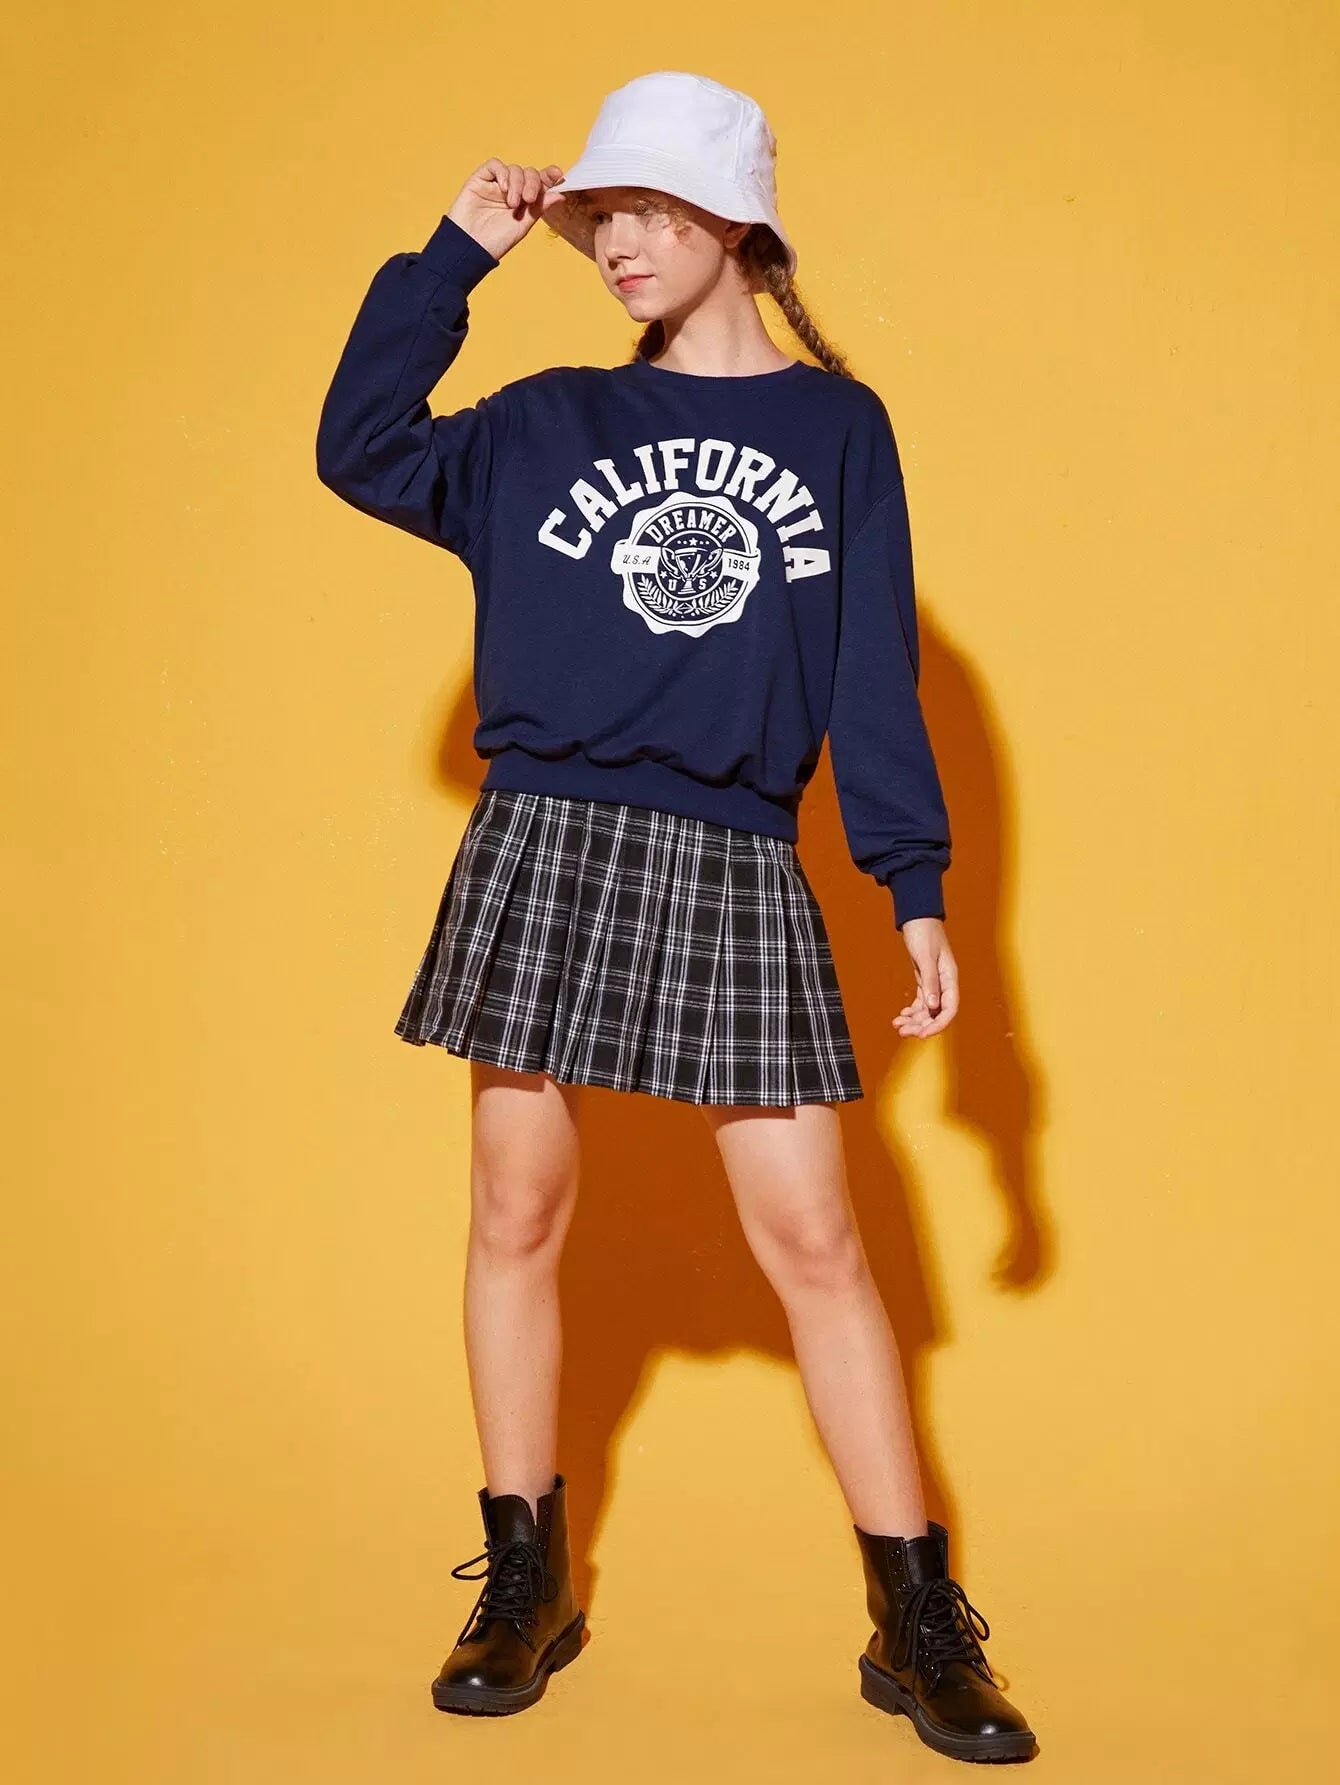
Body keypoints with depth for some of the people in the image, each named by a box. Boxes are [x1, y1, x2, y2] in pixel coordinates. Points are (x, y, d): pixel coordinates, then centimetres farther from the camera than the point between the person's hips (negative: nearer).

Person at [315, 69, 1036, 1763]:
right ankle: (525, 1583, 21)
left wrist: (918, 888, 0)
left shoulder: (838, 426, 8)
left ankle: (920, 1623, 9)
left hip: (736, 875, -1)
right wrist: (453, 254, 2)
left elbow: (873, 673, 5)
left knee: (814, 1241, -2)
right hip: (543, 849, 2)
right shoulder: (548, 422, 12)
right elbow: (361, 451, 1)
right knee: (517, 1214, 5)